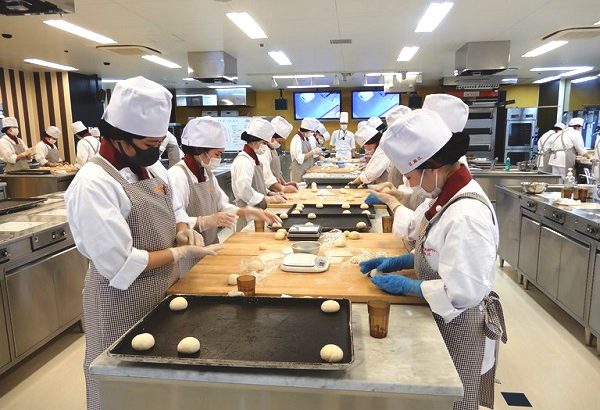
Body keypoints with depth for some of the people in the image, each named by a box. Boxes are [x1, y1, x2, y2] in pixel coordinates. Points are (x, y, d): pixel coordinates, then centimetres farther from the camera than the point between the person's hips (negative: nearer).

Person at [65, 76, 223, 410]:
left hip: (164, 291, 8)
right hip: (124, 304, -7)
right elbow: (119, 266, -25)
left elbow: (173, 208, 16)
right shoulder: (92, 185, -23)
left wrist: (182, 230, -5)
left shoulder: (152, 167, 2)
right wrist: (181, 253, -21)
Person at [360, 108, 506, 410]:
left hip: (460, 328, -8)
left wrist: (407, 286, -19)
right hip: (443, 317, 8)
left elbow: (463, 292, -30)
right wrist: (399, 262, 1)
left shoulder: (467, 216, -32)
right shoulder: (449, 195, -2)